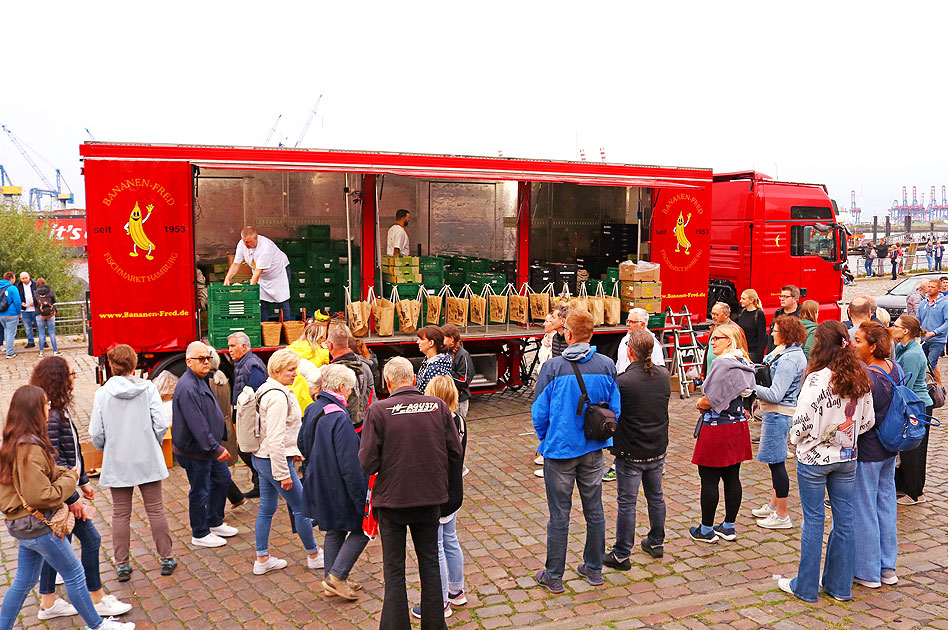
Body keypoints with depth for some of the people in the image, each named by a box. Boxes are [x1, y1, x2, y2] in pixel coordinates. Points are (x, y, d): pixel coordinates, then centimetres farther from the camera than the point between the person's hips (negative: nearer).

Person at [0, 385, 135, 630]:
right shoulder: (30, 448, -25)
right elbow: (40, 496, -26)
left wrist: (64, 473, -2)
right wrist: (70, 479, -13)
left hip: (21, 525, 9)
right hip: (37, 527, -9)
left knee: (24, 582, 20)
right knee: (74, 574, 5)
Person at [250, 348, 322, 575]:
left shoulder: (267, 391, 9)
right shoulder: (278, 396, -23)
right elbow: (275, 439, -26)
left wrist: (294, 450, 24)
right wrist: (283, 474, -23)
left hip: (261, 459, 10)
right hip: (275, 461, -10)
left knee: (267, 508, 15)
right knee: (302, 508, 4)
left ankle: (262, 559, 24)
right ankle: (313, 555, 18)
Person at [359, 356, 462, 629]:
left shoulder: (378, 410, -15)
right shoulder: (438, 406, -7)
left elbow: (366, 463, -15)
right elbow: (455, 452, -1)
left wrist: (390, 463, 6)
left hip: (392, 497, -2)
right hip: (430, 496, 3)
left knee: (394, 570, 11)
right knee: (430, 564, 18)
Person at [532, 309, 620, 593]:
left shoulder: (553, 367, -15)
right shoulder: (607, 366, -5)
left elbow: (539, 412, -9)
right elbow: (615, 408, 2)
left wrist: (546, 439, 9)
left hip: (560, 449, -4)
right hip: (593, 450, 4)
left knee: (559, 515, 5)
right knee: (594, 510, 16)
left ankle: (554, 577, 16)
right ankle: (593, 569, 30)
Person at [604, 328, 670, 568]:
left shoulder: (623, 381, -22)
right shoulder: (664, 375, -3)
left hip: (631, 453, -6)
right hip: (658, 449, 6)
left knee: (626, 503, 3)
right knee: (656, 496, 20)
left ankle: (621, 555, 12)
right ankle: (656, 543, 36)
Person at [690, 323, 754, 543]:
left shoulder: (722, 363, -18)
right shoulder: (744, 363, 8)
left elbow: (711, 400, -20)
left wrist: (700, 405, 2)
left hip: (717, 427, -9)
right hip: (738, 425, 9)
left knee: (709, 480, 2)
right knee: (732, 478, 13)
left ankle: (706, 530, 10)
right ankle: (729, 527, 22)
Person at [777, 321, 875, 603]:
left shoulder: (817, 380, -22)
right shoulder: (861, 380, -2)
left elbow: (803, 423, -18)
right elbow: (868, 421, 6)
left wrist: (794, 437, 2)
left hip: (814, 458, -5)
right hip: (847, 457, 5)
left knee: (814, 521, 5)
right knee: (844, 520, 12)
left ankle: (806, 587, 17)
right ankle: (840, 585, 24)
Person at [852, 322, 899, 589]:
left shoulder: (864, 378, -25)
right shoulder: (896, 369, 1)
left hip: (867, 452, -8)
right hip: (890, 449, 8)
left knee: (864, 511, 4)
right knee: (886, 505, 17)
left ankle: (868, 572, 16)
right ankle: (887, 567, 29)